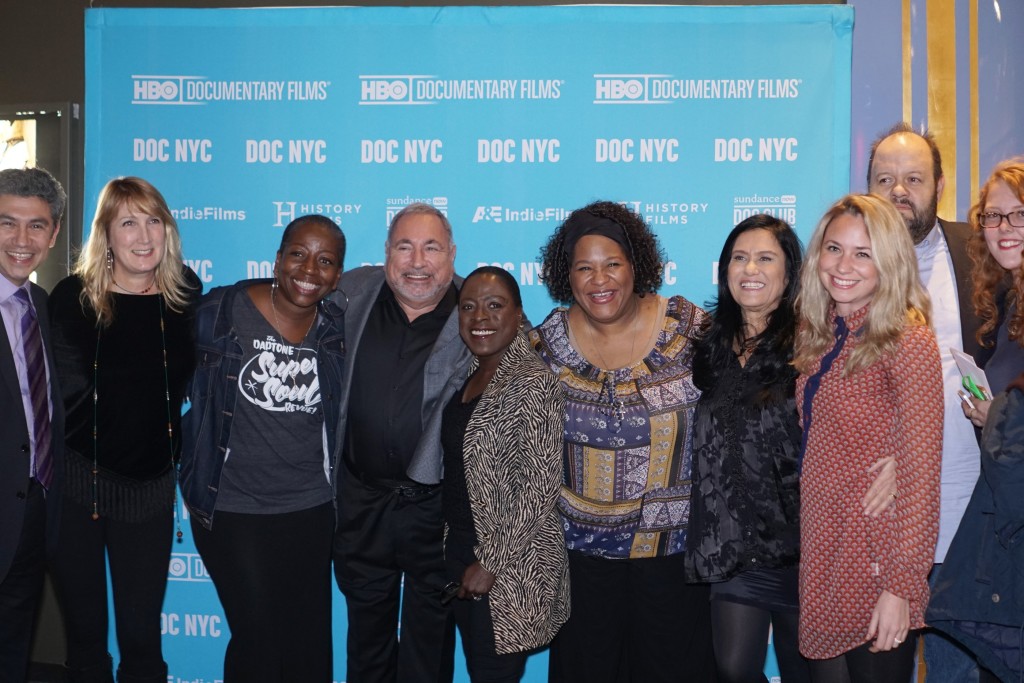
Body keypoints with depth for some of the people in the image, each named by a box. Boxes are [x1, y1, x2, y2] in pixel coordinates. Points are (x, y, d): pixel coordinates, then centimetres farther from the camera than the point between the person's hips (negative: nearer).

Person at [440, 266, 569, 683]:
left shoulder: (531, 382, -18)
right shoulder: (470, 376, 7)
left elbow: (539, 485, -21)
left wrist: (490, 563, -18)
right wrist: (458, 553, 11)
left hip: (508, 564, -8)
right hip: (461, 548, 8)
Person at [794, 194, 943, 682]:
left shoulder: (907, 341, -13)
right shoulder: (820, 337, 7)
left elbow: (920, 473, -17)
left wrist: (902, 586, -20)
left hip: (876, 564, -6)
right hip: (820, 551, 6)